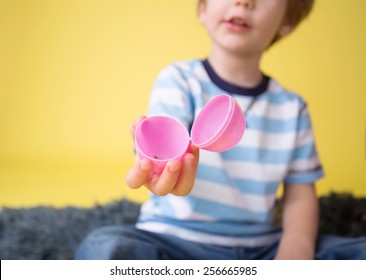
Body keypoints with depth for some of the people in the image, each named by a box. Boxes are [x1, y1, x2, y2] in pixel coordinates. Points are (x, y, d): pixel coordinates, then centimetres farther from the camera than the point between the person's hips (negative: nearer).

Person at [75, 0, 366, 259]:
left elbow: (300, 195, 6)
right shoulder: (178, 80, -2)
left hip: (259, 248, 2)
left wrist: (294, 253, -14)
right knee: (104, 248, -33)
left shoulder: (292, 108, 7)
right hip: (178, 242, -1)